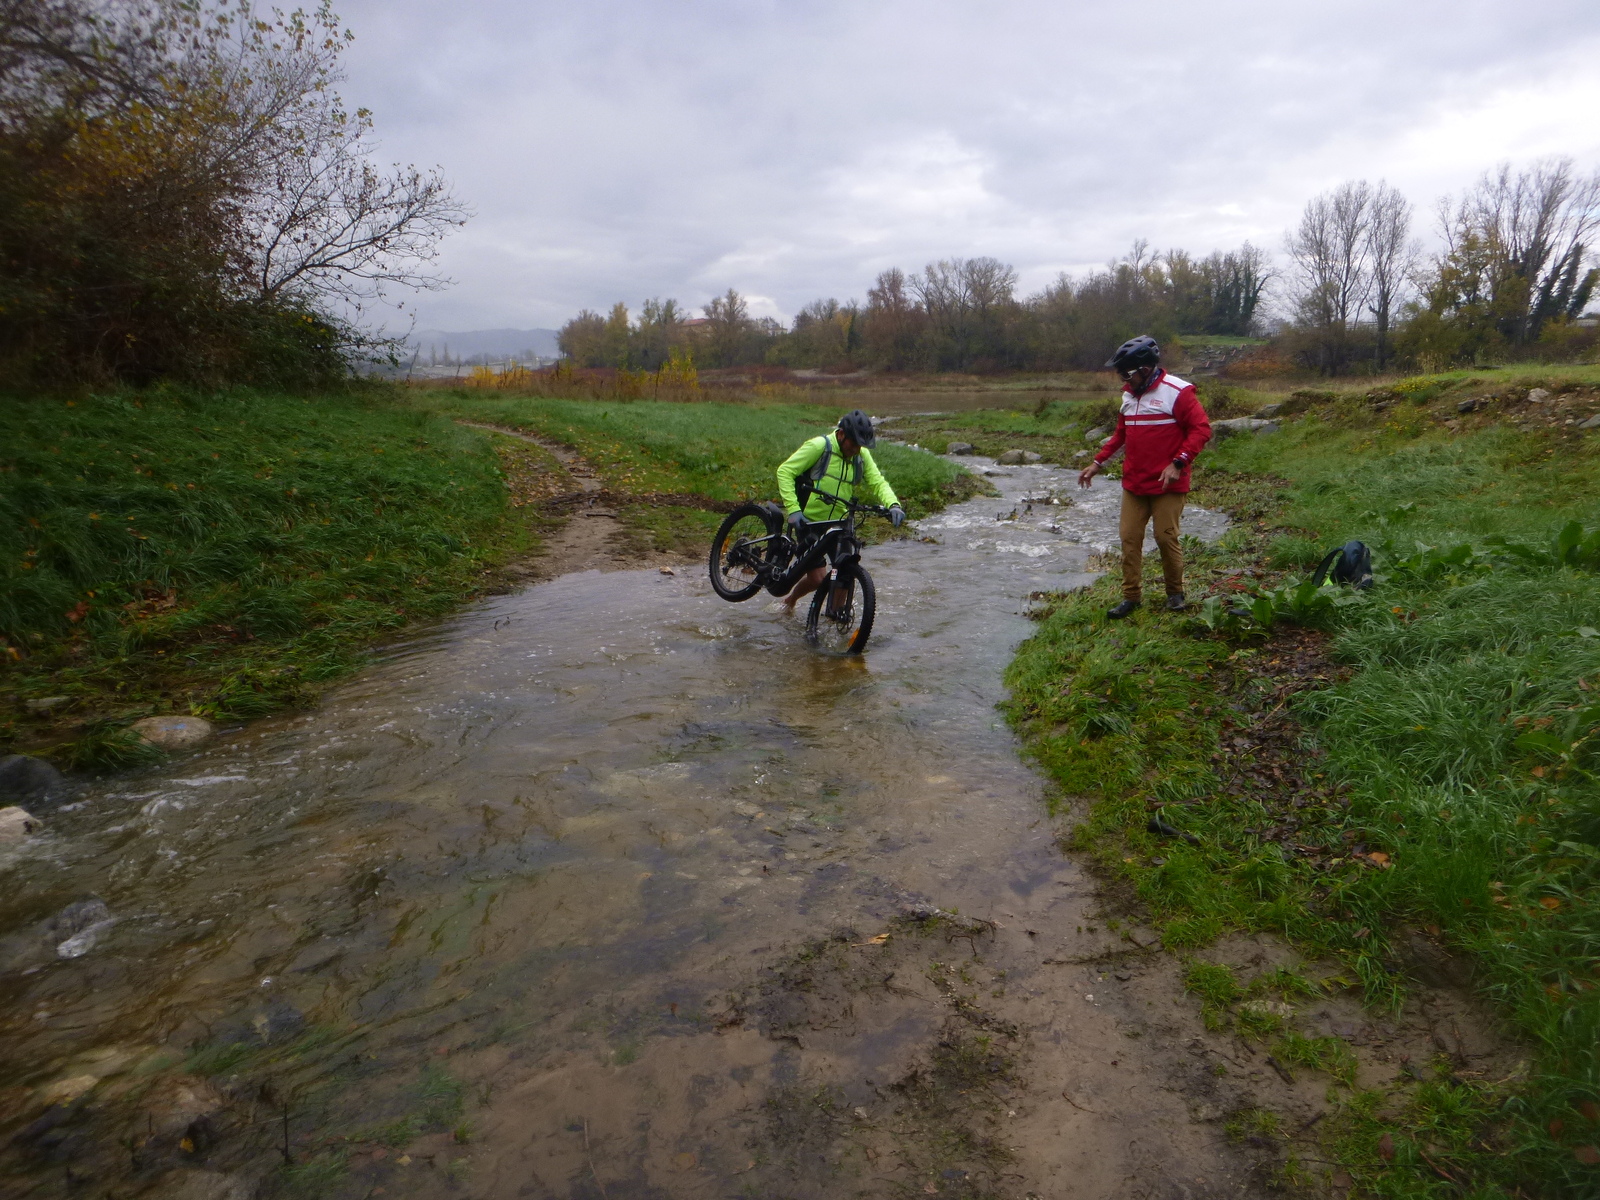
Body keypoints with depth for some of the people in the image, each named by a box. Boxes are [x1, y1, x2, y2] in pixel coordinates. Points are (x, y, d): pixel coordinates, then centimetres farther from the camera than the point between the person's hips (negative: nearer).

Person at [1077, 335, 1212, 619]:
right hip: (1133, 483, 6)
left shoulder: (1177, 391, -11)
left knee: (1166, 537, 0)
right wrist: (1098, 462, 13)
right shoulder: (1129, 394, 11)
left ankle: (1175, 592, 20)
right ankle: (1131, 595, 13)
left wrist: (1178, 463, -20)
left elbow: (1201, 429, -13)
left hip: (1166, 484, -6)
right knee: (1129, 537, 4)